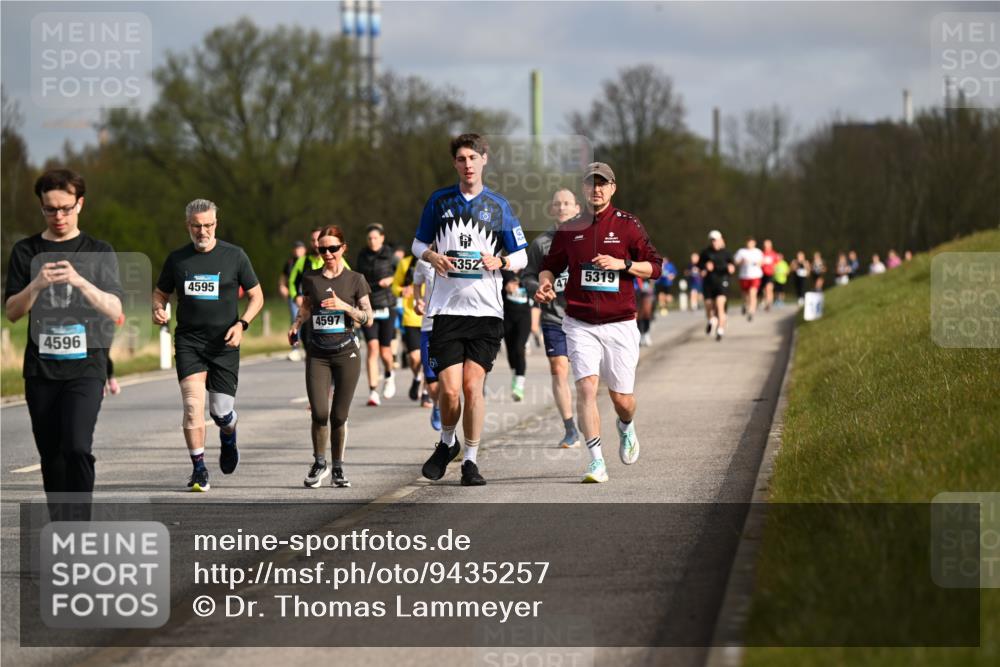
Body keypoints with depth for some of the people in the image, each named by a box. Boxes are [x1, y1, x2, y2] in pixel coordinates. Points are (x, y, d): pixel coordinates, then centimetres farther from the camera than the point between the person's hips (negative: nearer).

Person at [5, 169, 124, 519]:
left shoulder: (100, 253, 4)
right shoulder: (26, 251, 6)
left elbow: (115, 310, -5)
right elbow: (12, 312, 2)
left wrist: (80, 281, -21)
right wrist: (37, 285, -18)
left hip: (86, 364, -2)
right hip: (41, 368, 2)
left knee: (78, 448, -17)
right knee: (51, 455, 6)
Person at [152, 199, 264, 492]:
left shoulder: (234, 256, 1)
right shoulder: (177, 259, 5)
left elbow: (256, 296, 7)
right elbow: (160, 293, 16)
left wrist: (242, 323, -9)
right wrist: (157, 309, -7)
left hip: (224, 343, 0)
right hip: (188, 342, 1)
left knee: (221, 411, 0)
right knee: (193, 405, -15)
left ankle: (228, 439, 37)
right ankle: (199, 470, -6)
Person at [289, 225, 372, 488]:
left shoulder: (355, 280, 1)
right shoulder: (310, 278, 6)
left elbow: (368, 317, -1)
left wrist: (344, 306, -15)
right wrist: (296, 324, 5)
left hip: (346, 353, -1)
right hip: (317, 354, 1)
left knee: (339, 416, 2)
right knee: (319, 413, -11)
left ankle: (338, 468, 18)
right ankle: (319, 464, 10)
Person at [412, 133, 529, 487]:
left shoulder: (498, 206, 6)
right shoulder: (440, 201, 8)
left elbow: (521, 257, 10)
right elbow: (418, 244, 17)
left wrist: (500, 262, -11)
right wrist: (432, 257, -5)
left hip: (486, 311, 0)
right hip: (446, 309, 0)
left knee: (473, 386, -8)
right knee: (449, 389, -7)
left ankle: (470, 460, 6)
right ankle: (447, 443, 22)